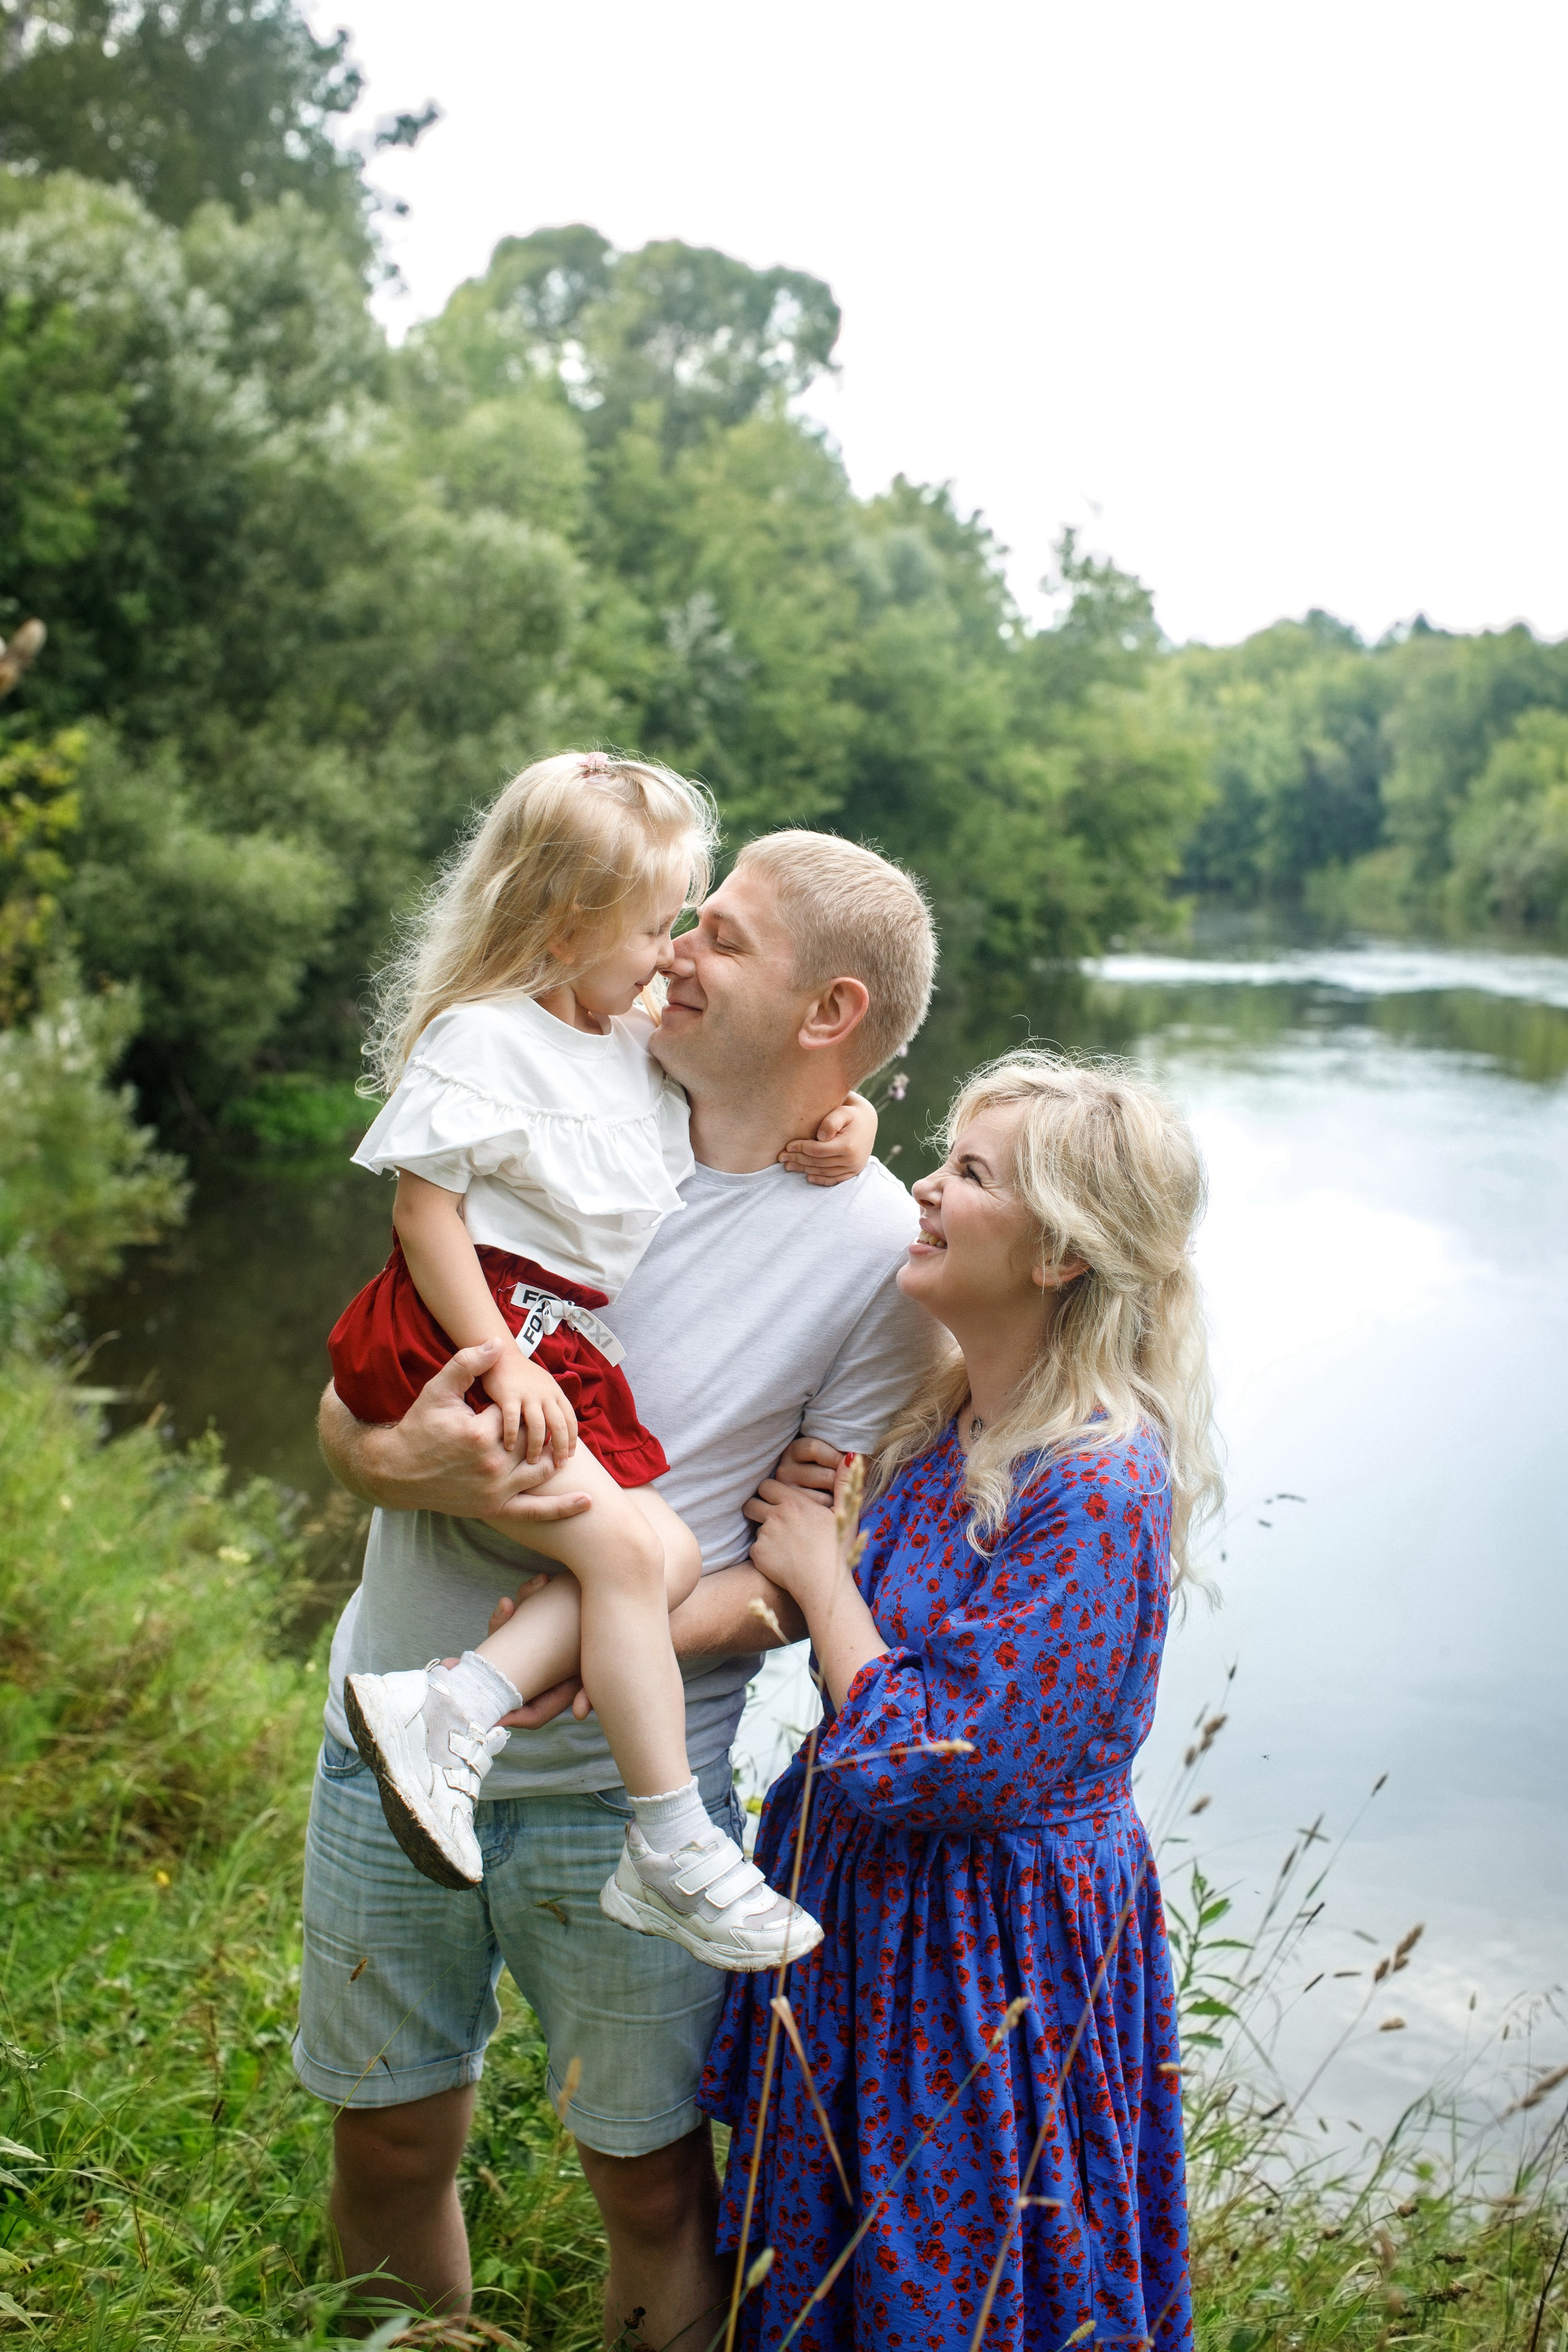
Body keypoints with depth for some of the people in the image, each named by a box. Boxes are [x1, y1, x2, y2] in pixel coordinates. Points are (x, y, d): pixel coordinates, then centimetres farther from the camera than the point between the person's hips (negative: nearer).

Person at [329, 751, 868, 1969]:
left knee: (675, 1552, -8)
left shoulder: (644, 1045, 16)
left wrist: (848, 1115, 3)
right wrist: (502, 1360, -20)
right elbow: (424, 1205, -13)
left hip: (563, 1352, 9)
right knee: (629, 1547, -18)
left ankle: (456, 1709, -19)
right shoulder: (481, 1041, -8)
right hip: (471, 1331, -9)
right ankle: (673, 1851, -11)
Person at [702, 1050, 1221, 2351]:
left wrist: (820, 1571, -18)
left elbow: (941, 1766, -28)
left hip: (993, 1944, -8)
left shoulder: (1098, 1488, -28)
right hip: (867, 1899, 8)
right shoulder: (945, 1417, -2)